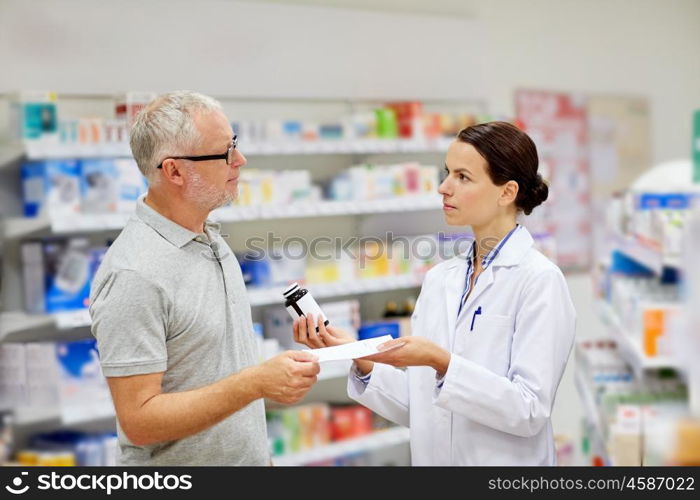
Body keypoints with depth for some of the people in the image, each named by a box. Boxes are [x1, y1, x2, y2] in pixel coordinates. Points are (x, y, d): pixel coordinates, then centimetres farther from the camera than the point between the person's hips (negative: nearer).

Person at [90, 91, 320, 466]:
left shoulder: (213, 242, 4)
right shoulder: (134, 274, -23)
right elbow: (139, 420, -24)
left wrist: (260, 454, 9)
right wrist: (256, 383, -29)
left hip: (246, 458, 8)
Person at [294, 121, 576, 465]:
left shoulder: (539, 279, -13)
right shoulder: (439, 279, 5)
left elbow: (530, 411, -19)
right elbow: (417, 406, 5)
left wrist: (442, 363, -27)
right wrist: (360, 356, -9)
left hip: (505, 459, -5)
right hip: (433, 456, 5)